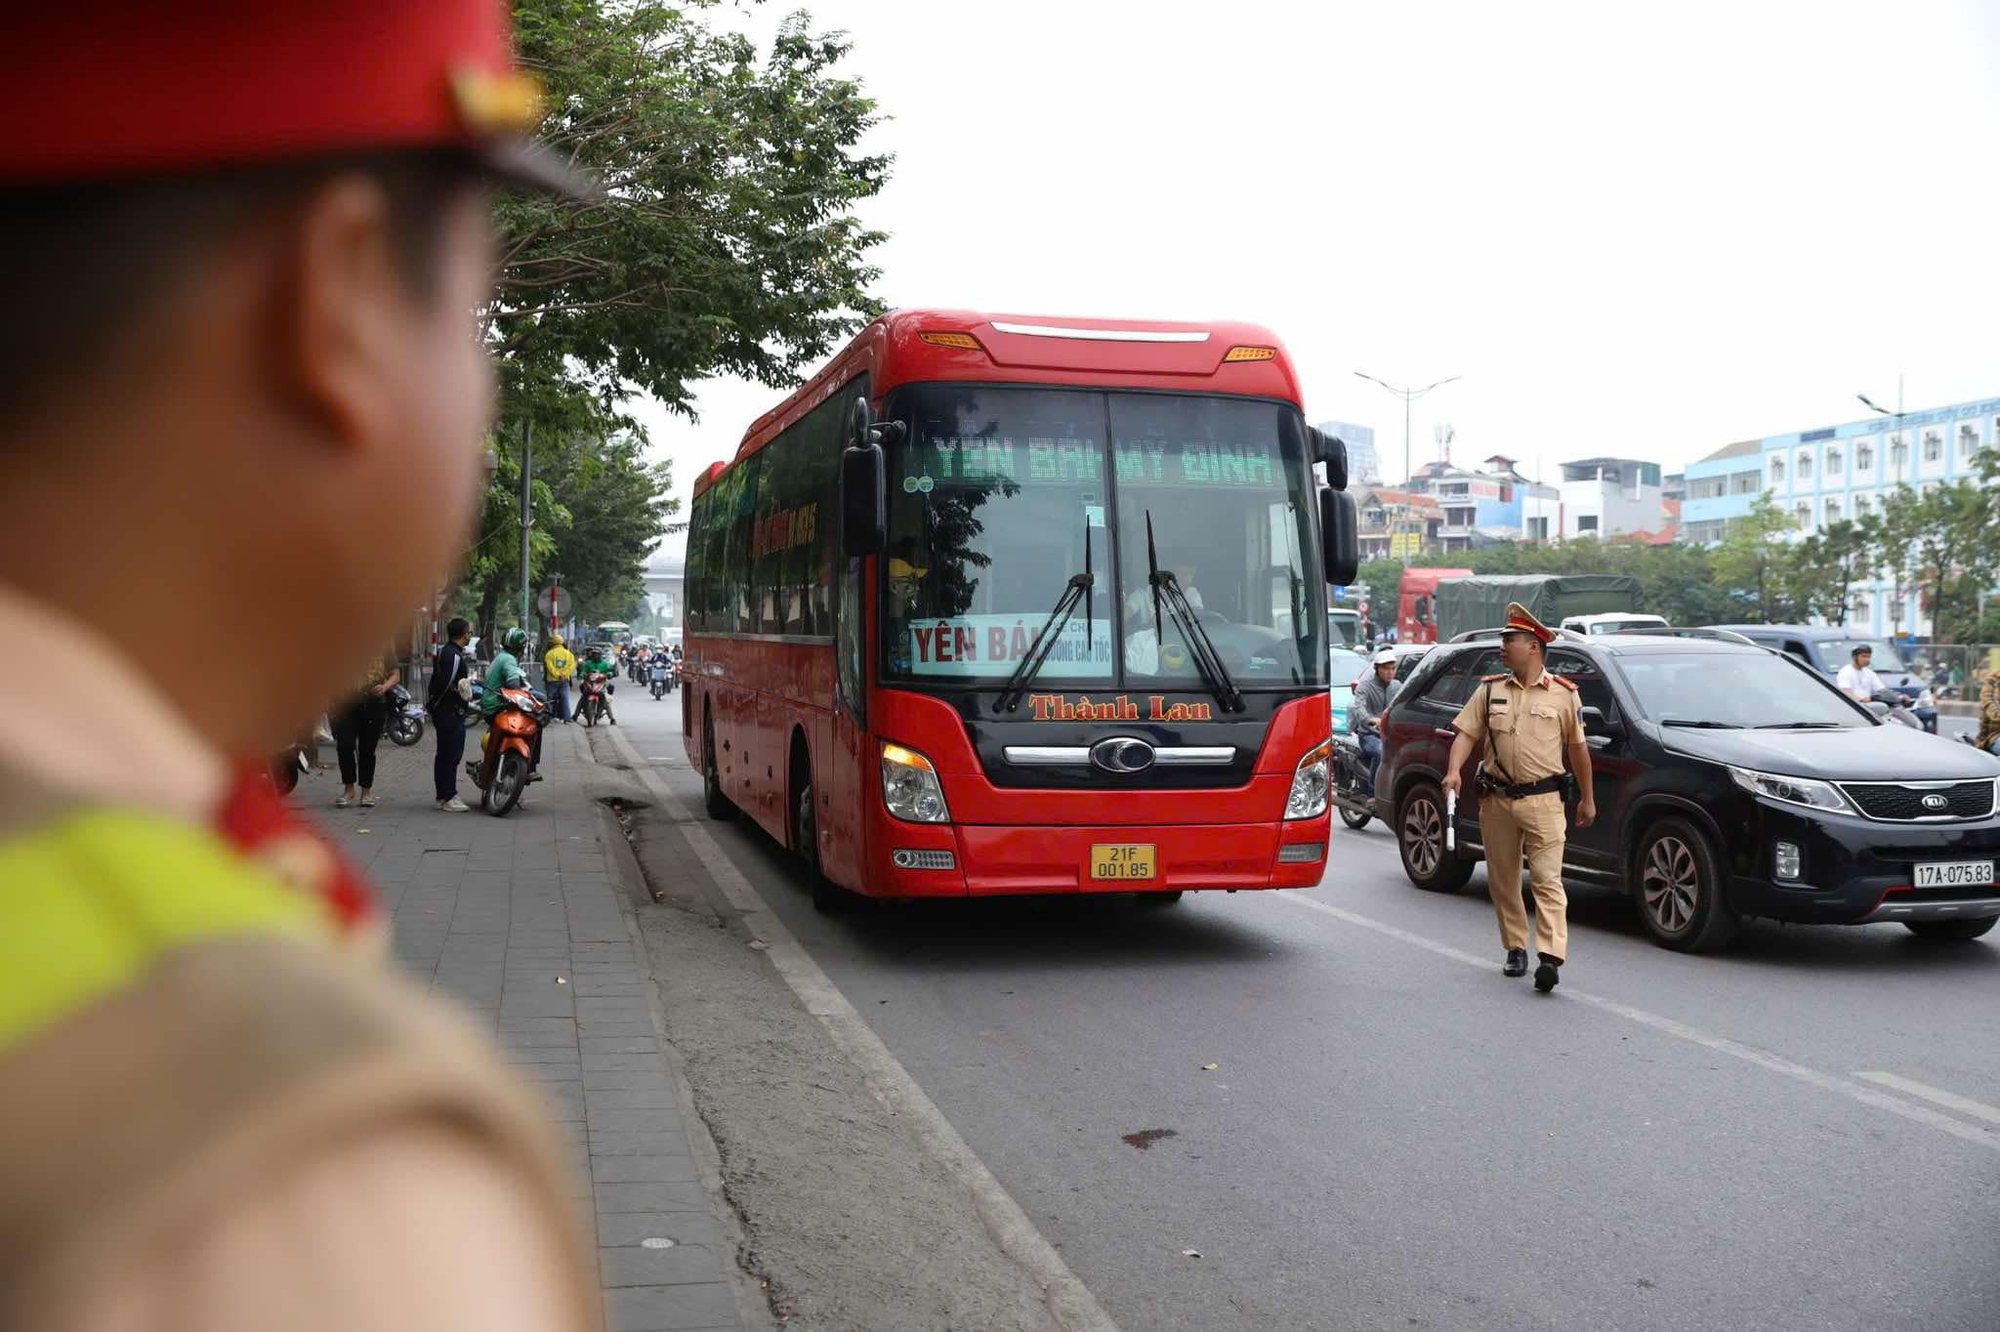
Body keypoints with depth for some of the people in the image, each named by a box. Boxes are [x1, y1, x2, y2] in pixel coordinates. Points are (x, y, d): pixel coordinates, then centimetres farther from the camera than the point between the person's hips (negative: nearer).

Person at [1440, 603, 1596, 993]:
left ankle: (1551, 958, -17)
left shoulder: (1562, 694, 3)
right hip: (1496, 799, 3)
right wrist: (1454, 771, -16)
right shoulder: (1489, 690, 8)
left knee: (1547, 879, -11)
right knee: (1502, 881, 10)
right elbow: (1466, 734, 3)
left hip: (1543, 800, -3)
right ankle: (1515, 949, 22)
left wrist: (1587, 798, 12)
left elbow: (1577, 747, 9)